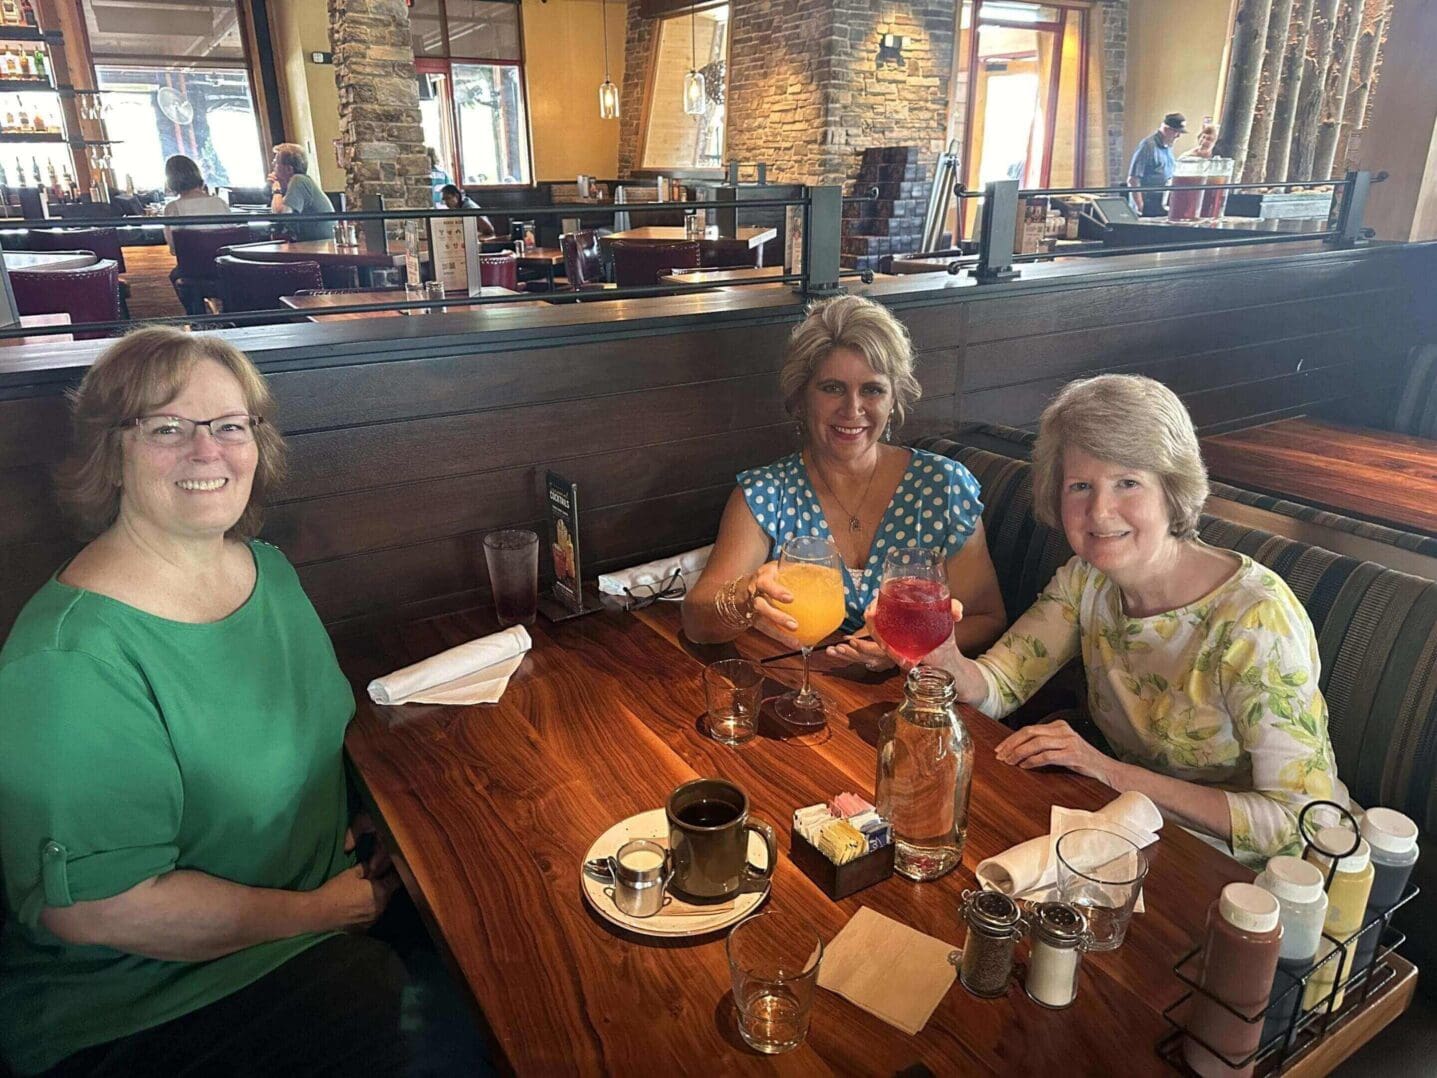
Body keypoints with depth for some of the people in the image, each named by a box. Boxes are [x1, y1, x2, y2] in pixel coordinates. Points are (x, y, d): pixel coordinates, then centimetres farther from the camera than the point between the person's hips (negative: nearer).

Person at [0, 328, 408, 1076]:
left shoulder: (268, 570, 1)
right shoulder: (73, 659, -24)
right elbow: (93, 908, -23)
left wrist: (369, 823, -2)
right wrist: (318, 911, -17)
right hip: (141, 1004, -7)